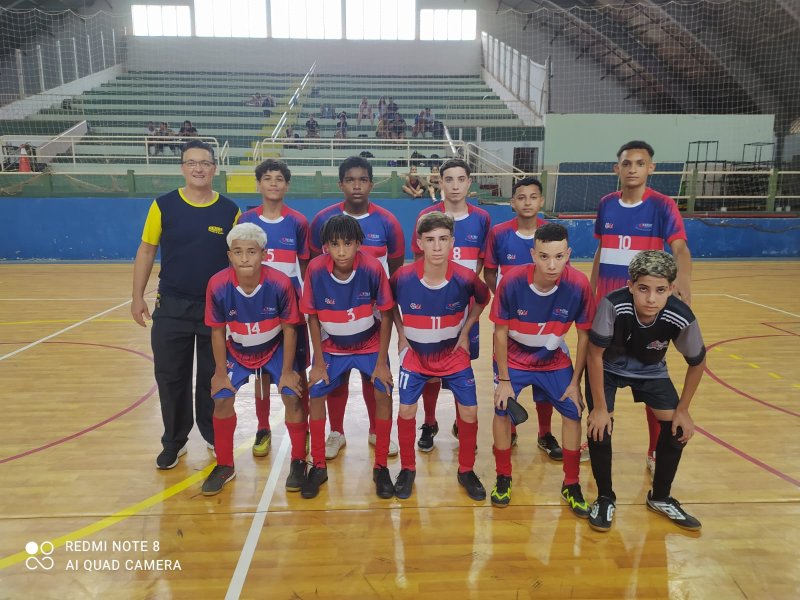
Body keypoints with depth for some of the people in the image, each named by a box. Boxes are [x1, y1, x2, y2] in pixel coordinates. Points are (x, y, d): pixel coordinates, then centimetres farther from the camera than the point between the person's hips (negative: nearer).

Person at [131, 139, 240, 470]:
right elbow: (146, 250, 3)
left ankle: (214, 437, 31)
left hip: (216, 309, 0)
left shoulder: (230, 210, -1)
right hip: (171, 307, 0)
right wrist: (137, 297, 1)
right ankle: (174, 442, 27)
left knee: (213, 378, 12)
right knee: (171, 378, 9)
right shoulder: (163, 205, -2)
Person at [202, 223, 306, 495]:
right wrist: (220, 372, -8)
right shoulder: (217, 285, -26)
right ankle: (224, 465, 17)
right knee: (222, 399, -6)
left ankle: (298, 462, 10)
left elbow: (289, 328, -17)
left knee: (292, 396, -12)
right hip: (237, 351, 2)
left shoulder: (280, 283, -30)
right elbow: (218, 331, -12)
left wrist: (287, 371, -13)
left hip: (275, 348, -1)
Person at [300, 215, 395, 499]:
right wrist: (319, 362, -8)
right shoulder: (315, 269, -21)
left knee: (383, 393, -13)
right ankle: (318, 467, 13)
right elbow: (312, 317, -9)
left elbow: (385, 316, -14)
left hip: (370, 344, -1)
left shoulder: (372, 268, -25)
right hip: (332, 347, 1)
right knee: (316, 394, -7)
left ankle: (381, 468, 6)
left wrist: (381, 362, -13)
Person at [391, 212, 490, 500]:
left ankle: (466, 471, 23)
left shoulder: (465, 278, -23)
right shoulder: (403, 277, -23)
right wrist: (401, 335, -3)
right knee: (406, 411, 0)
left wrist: (465, 332, -1)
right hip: (415, 355, 0)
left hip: (454, 354, 1)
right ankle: (407, 469, 23)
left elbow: (482, 300, 2)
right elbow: (389, 303, 1)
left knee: (469, 412, -1)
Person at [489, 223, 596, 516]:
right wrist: (504, 380, -13)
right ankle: (503, 478, 14)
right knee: (502, 410, -9)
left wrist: (575, 382, -9)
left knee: (573, 412, -2)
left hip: (554, 360, 2)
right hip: (513, 358, -1)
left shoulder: (579, 284, -25)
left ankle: (571, 485, 18)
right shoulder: (512, 281, -28)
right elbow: (500, 332, -17)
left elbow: (584, 335, -12)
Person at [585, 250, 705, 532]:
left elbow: (697, 363, -9)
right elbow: (595, 355, -25)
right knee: (600, 427, -17)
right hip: (608, 367, -2)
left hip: (650, 370, 3)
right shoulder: (613, 305, -38)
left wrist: (683, 410, -5)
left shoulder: (681, 318, -30)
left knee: (677, 428, -4)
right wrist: (599, 407, -21)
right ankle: (605, 498, 9)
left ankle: (660, 498, 21)